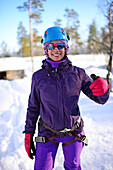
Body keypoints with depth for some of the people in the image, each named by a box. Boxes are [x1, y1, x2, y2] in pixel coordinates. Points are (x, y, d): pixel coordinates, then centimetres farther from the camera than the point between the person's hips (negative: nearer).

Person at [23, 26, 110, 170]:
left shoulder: (78, 73, -5)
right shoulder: (38, 77, -5)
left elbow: (100, 99, -3)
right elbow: (33, 108, 4)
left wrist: (103, 88, -26)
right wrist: (28, 135, 4)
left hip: (73, 134, 1)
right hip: (47, 135, 0)